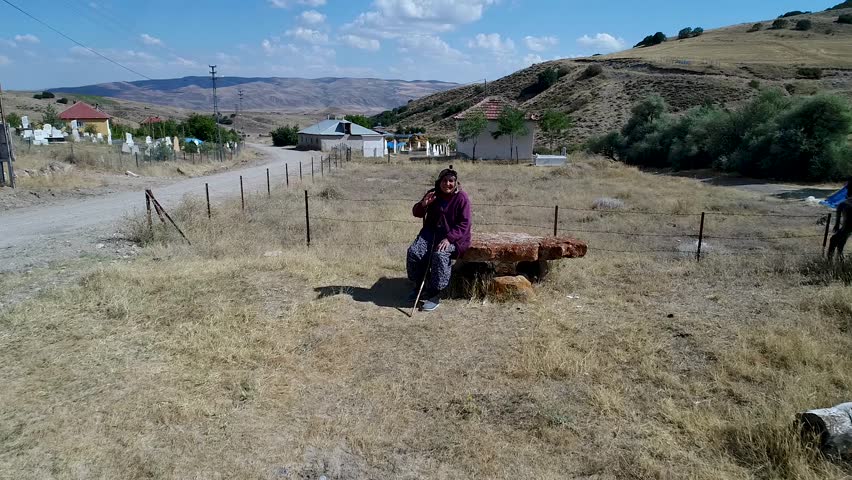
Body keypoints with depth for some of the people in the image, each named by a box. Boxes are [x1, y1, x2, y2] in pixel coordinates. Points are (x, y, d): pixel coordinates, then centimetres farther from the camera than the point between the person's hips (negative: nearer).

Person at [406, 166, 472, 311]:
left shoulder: (461, 198, -9)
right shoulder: (434, 194, 5)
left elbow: (464, 223, -14)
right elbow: (417, 213, 11)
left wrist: (449, 238, -27)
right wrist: (423, 204, -13)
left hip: (453, 235, -5)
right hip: (431, 232, 5)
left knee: (440, 255, -34)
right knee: (413, 252, -18)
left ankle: (435, 295, -24)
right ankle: (418, 286, 5)